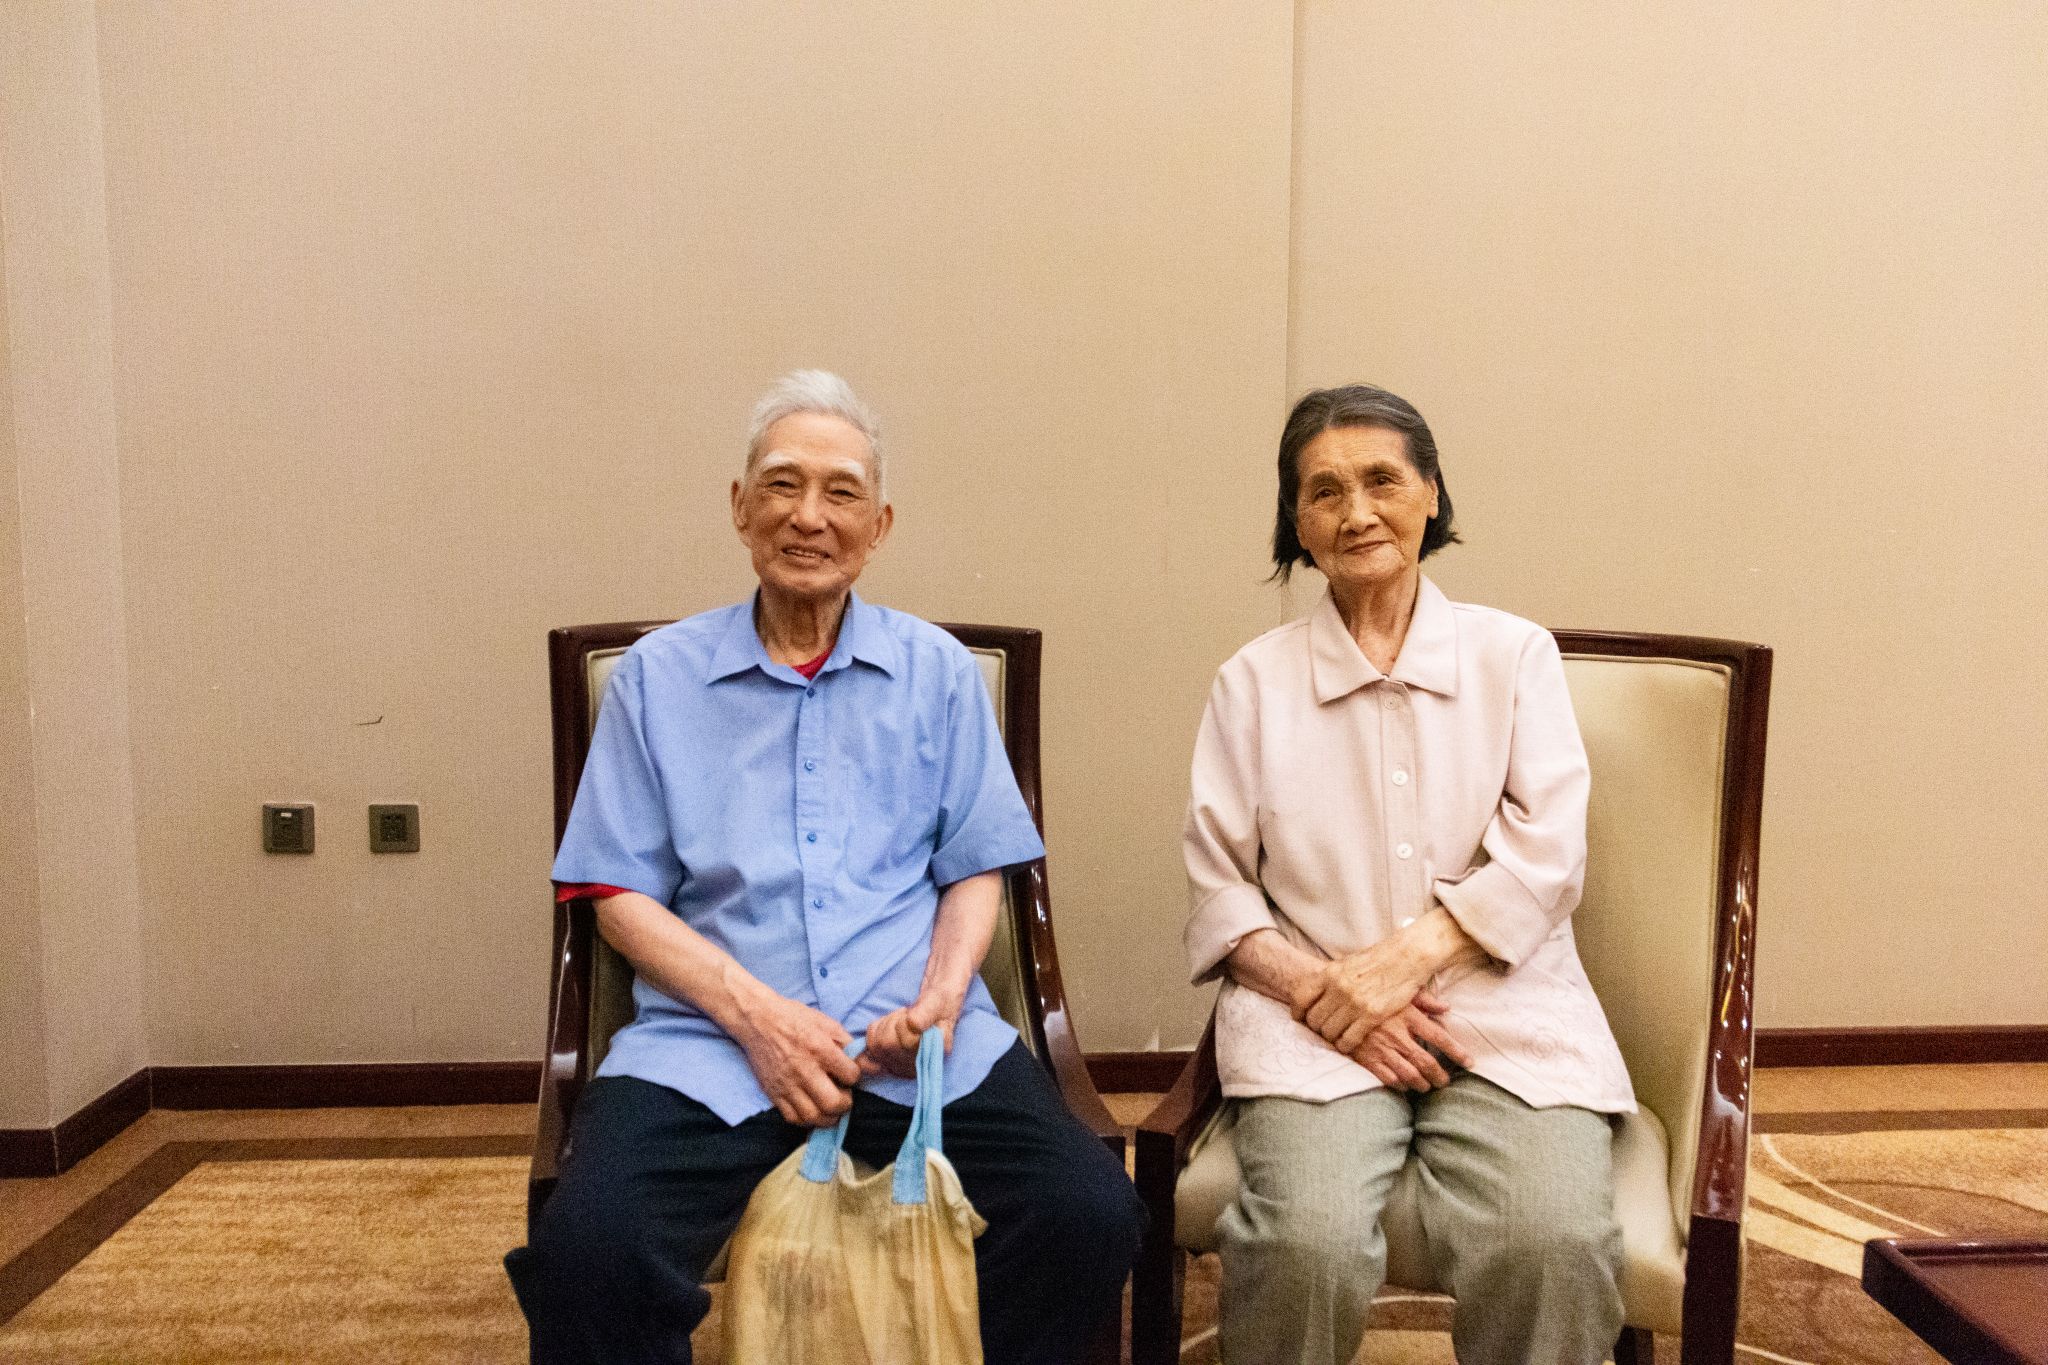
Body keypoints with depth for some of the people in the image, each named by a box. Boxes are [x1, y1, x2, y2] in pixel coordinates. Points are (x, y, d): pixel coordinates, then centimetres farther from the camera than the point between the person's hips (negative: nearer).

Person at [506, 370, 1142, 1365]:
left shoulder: (938, 673, 13)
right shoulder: (657, 677, 9)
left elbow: (975, 871, 12)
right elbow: (621, 894, 5)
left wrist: (941, 996, -8)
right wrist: (755, 1014, -10)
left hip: (914, 1036, 1)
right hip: (710, 1039, -1)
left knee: (1091, 1216, -22)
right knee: (587, 1248, -29)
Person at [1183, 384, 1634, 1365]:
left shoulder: (1515, 654, 12)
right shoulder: (1254, 681, 12)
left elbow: (1545, 855, 1)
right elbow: (1216, 886, 6)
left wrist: (1407, 958, -12)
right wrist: (1318, 988, -11)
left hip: (1504, 1006, 1)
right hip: (1315, 1022, 0)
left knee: (1553, 1246, -28)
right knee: (1308, 1243, -28)